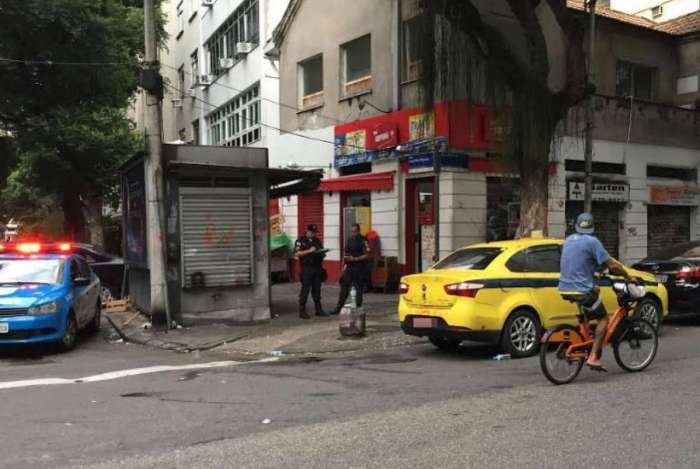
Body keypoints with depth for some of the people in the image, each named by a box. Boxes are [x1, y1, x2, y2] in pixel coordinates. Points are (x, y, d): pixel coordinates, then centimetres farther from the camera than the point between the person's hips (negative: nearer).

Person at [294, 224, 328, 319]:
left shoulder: (318, 241, 18)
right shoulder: (300, 241, 0)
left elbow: (322, 253, 24)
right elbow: (297, 254, -12)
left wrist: (322, 254, 0)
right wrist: (309, 251, -19)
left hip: (317, 268, 5)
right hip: (306, 268, -5)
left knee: (317, 289, 9)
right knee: (305, 289, -5)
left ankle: (318, 309, 16)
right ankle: (302, 311, 0)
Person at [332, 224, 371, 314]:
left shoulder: (363, 241, -10)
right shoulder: (349, 241, 14)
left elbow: (368, 255, -16)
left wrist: (356, 259, -21)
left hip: (359, 268, -7)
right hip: (349, 268, 7)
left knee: (358, 289, 0)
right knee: (344, 287, 7)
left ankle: (358, 309, 8)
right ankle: (339, 308, 13)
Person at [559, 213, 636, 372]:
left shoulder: (569, 240, 14)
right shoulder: (592, 241, -9)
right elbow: (612, 265, -10)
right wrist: (628, 277, 4)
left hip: (565, 288, 7)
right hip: (581, 289, -7)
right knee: (603, 318, 7)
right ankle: (593, 357, -6)